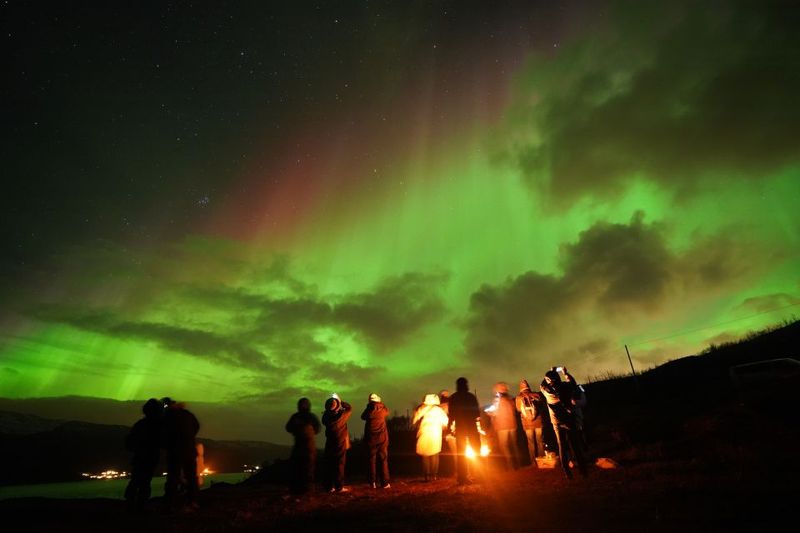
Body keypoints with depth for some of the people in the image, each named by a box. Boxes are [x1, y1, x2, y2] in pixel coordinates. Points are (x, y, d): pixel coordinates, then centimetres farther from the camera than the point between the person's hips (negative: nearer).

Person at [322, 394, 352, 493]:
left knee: (329, 465, 12)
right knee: (340, 465, 6)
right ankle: (339, 487, 10)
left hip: (329, 444, 3)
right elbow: (349, 408, -2)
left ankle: (329, 486, 18)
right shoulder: (341, 415, -20)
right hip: (341, 444, -3)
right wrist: (340, 401, 1)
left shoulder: (326, 416, -12)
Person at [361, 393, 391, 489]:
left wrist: (368, 407, 14)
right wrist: (381, 404, 22)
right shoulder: (382, 410, -7)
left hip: (371, 439, 0)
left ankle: (373, 482, 11)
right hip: (382, 438, 0)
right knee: (383, 460, 7)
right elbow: (387, 411, 16)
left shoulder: (368, 411, -10)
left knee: (372, 460, 9)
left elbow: (363, 417, 12)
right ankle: (384, 483, 8)